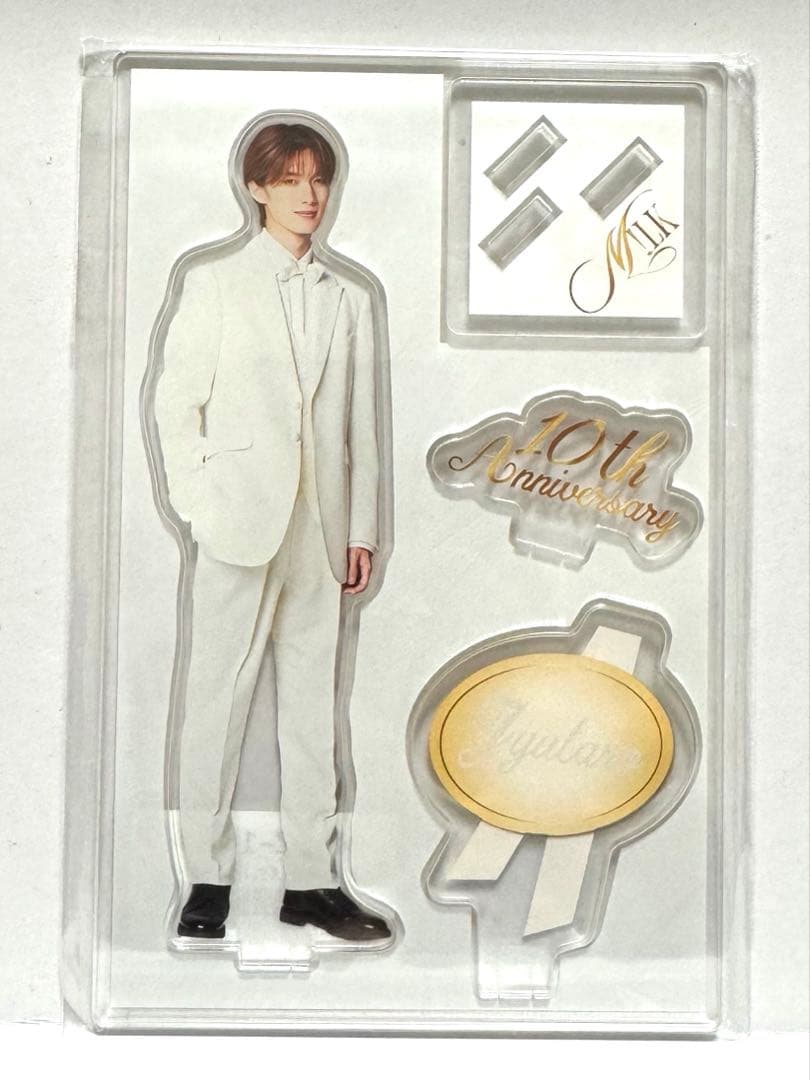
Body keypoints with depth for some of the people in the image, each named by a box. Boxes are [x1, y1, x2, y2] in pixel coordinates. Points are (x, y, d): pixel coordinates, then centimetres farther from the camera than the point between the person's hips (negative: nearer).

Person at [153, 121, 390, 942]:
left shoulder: (347, 299, 14)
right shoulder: (215, 284, 5)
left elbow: (359, 421, 12)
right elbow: (175, 402, 2)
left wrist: (361, 527, 8)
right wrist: (199, 505, -6)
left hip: (321, 527, 4)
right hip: (243, 519, -3)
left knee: (313, 700, 6)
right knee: (218, 696, -1)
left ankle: (310, 881, 14)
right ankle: (207, 881, 10)